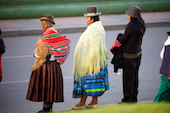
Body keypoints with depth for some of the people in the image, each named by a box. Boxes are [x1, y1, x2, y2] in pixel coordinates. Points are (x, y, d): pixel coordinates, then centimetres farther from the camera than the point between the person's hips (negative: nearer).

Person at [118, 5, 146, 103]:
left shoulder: (131, 26, -22)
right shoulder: (141, 24, 3)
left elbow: (123, 40, -14)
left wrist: (118, 41, 5)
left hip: (129, 55, -9)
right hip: (138, 52, 9)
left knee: (128, 77, 1)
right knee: (135, 77, 16)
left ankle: (128, 99, 7)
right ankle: (134, 98, 25)